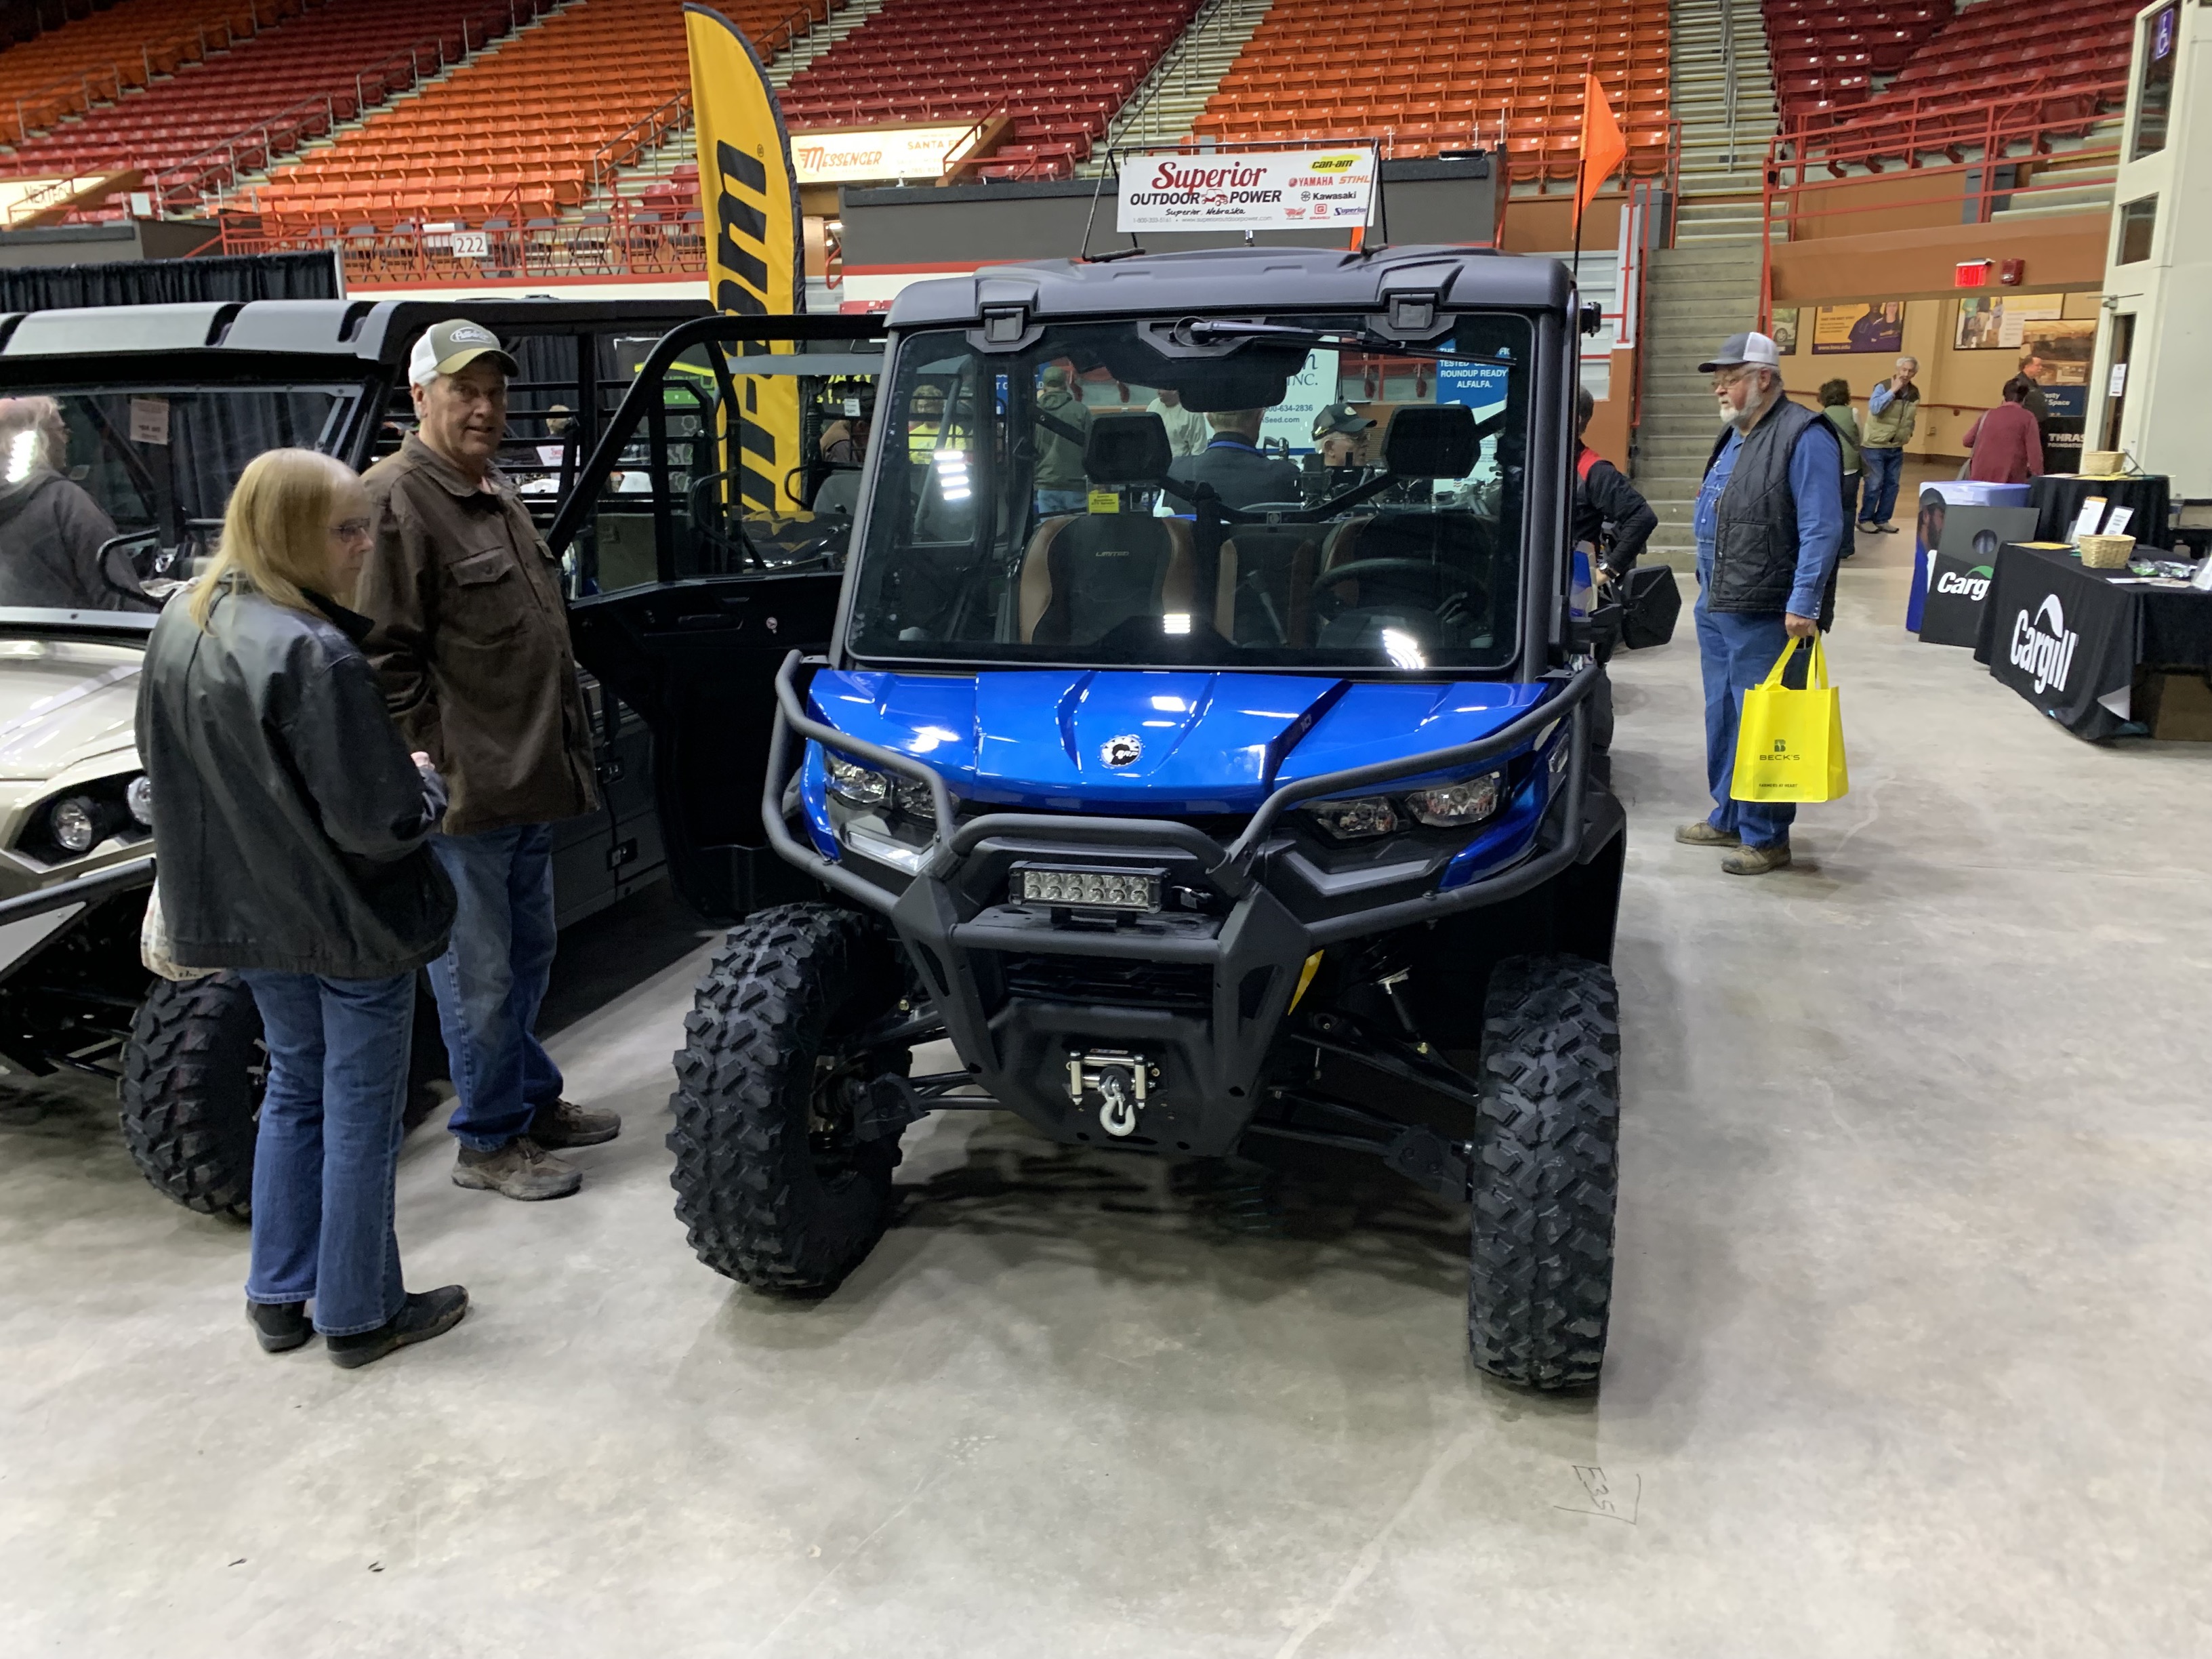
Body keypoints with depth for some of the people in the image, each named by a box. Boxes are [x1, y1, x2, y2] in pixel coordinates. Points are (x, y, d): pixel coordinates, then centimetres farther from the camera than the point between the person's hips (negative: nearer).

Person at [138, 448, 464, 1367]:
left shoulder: (181, 623, 0)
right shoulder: (315, 655, -27)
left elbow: (164, 759, 13)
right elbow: (380, 823, -26)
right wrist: (427, 782, -6)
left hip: (251, 912, 8)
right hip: (349, 922, -8)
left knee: (294, 1087, 23)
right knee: (361, 1116, 8)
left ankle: (278, 1297, 33)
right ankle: (359, 1315, 22)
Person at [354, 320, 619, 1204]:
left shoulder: (498, 493, 17)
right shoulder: (396, 500, -13)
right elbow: (384, 654, -18)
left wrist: (566, 749, 22)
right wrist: (437, 760, -19)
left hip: (528, 782, 10)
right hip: (462, 793, -9)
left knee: (527, 956, 20)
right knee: (480, 974, 2)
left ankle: (533, 1100, 36)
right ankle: (489, 1140, 16)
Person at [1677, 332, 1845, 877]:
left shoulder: (1804, 437, -13)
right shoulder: (1732, 437, 16)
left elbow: (1822, 530, -18)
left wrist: (1803, 604, -22)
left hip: (1765, 616, -9)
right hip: (1716, 609, 9)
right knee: (1721, 719, 16)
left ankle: (1767, 837, 6)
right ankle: (1728, 817, 28)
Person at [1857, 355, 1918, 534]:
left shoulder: (1915, 393, 5)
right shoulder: (1883, 387, -13)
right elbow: (1874, 408, -31)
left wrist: (1909, 433, 9)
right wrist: (1893, 390, -28)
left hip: (1896, 448, 6)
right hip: (1874, 445, -6)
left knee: (1892, 484, 8)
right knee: (1874, 485, -4)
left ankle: (1882, 520, 19)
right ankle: (1865, 519, 10)